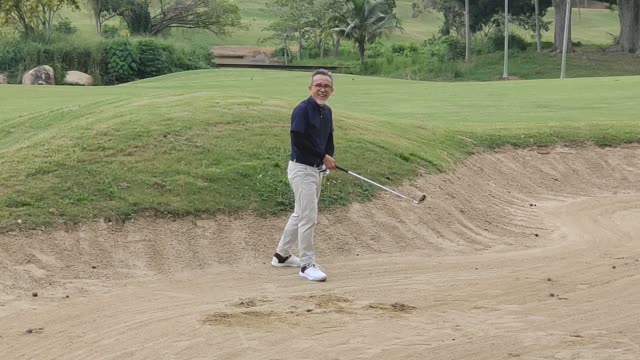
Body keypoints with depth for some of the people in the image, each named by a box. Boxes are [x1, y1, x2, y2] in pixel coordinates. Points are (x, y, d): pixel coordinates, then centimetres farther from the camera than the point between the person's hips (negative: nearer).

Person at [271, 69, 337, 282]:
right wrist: (323, 156, -18)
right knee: (308, 217, -8)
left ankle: (282, 255, 31)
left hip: (316, 170, 9)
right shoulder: (302, 110, -18)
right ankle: (307, 265, 0)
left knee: (301, 214, 18)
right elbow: (298, 140, -24)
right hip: (301, 169, -9)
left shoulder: (327, 112, 8)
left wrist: (329, 157, -4)